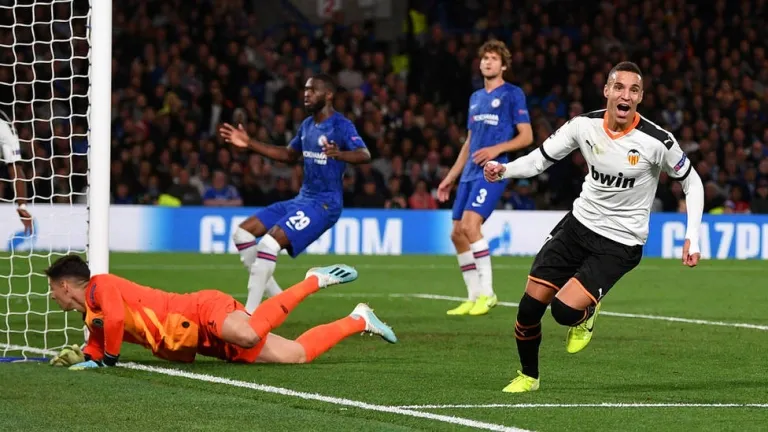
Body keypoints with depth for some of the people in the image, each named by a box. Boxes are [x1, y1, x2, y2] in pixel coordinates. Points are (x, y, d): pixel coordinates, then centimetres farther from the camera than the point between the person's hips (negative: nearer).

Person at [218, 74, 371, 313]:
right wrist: (249, 144, 21)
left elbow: (365, 155, -29)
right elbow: (289, 155, 28)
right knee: (242, 233, 5)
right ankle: (275, 297, 7)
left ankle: (250, 313, -20)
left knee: (270, 243, -25)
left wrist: (339, 154, -50)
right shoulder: (307, 125, 12)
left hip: (324, 204, -9)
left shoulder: (341, 126, -14)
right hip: (302, 199, 9)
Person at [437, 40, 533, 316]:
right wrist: (451, 177, 22)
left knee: (470, 225, -22)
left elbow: (526, 136, -5)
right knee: (457, 233, 3)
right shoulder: (476, 98, 20)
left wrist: (496, 149, -19)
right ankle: (474, 297, 11)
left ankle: (487, 293, -15)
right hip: (470, 174, 8)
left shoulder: (513, 94, -1)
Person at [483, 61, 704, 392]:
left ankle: (587, 310, 17)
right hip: (579, 224, 4)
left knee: (565, 310, -21)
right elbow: (540, 159, 1)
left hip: (620, 244, -4)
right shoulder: (585, 125, -7)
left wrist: (692, 238, -10)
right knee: (530, 306, -2)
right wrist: (504, 170, -18)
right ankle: (528, 376, 25)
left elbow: (692, 183, -3)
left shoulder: (657, 141, -17)